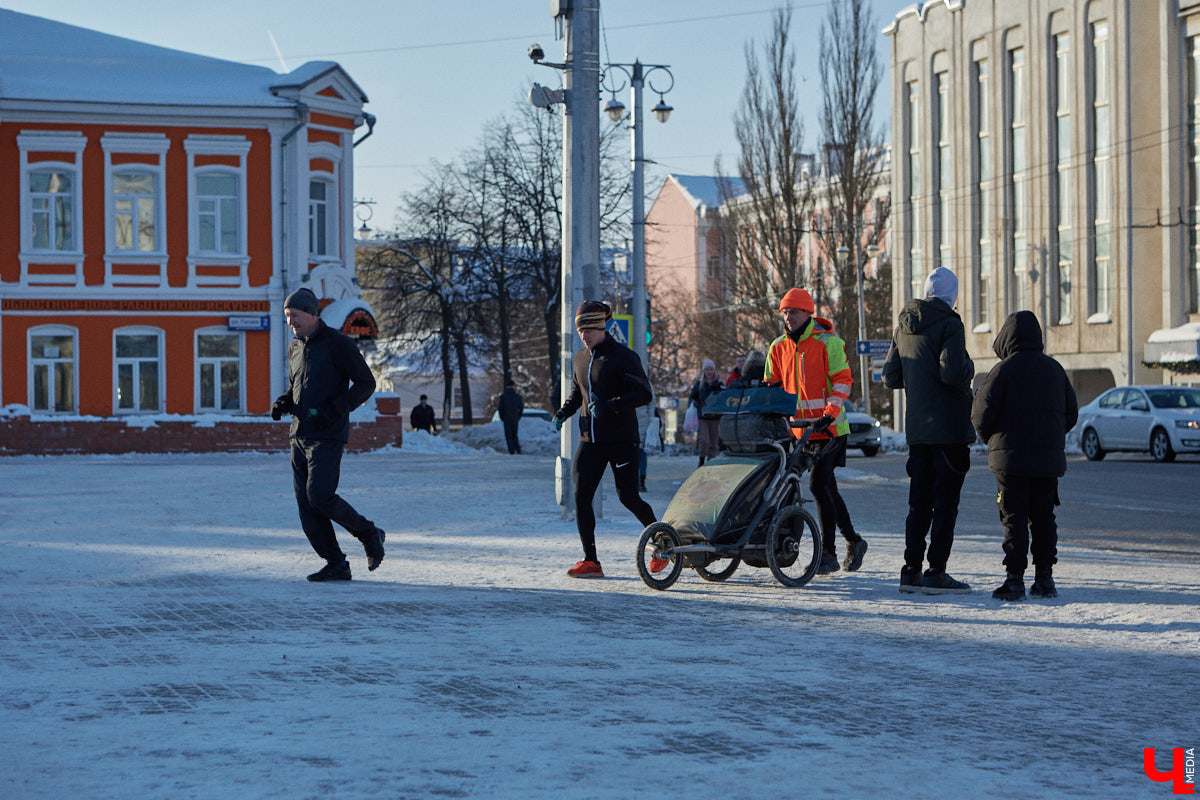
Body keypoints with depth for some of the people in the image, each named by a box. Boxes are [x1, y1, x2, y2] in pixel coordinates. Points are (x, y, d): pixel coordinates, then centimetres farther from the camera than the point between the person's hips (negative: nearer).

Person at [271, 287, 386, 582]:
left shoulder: (337, 343, -8)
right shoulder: (295, 348, 14)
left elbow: (366, 383, -8)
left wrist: (335, 409, -19)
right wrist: (283, 403, 6)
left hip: (328, 436, -7)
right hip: (300, 435, 7)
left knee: (319, 496, -17)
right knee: (306, 505, 1)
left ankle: (369, 535, 5)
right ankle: (336, 565, 7)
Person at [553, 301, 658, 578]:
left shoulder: (622, 356, -10)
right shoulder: (580, 359, 11)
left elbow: (644, 394, -16)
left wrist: (609, 406, -26)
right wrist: (562, 413, 7)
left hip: (620, 440, -6)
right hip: (590, 439, 6)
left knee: (628, 497, -2)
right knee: (581, 496, -6)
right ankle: (591, 562, -2)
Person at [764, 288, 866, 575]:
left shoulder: (828, 343, -6)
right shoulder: (778, 348, 11)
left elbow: (843, 380, -10)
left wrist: (830, 414, -21)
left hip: (827, 428, -6)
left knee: (819, 486, -13)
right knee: (826, 489, 10)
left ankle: (828, 554, -8)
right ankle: (853, 541, 25)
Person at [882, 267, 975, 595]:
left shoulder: (904, 327, 10)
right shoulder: (949, 325, -12)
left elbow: (890, 377, 12)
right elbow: (953, 373, -22)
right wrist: (969, 367, -2)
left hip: (917, 429, 7)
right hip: (949, 428, -7)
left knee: (919, 501, 12)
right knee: (945, 501, -3)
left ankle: (911, 571, 13)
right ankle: (936, 573, -5)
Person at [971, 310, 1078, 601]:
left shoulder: (1004, 369, -8)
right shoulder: (1055, 369, 9)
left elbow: (981, 414, -10)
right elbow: (1071, 413, 13)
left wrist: (991, 440, 8)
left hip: (1011, 457, -5)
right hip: (1050, 458, 5)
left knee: (1014, 518, -2)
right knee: (1043, 517, 11)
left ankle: (1015, 579, -6)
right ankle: (1044, 577, 10)